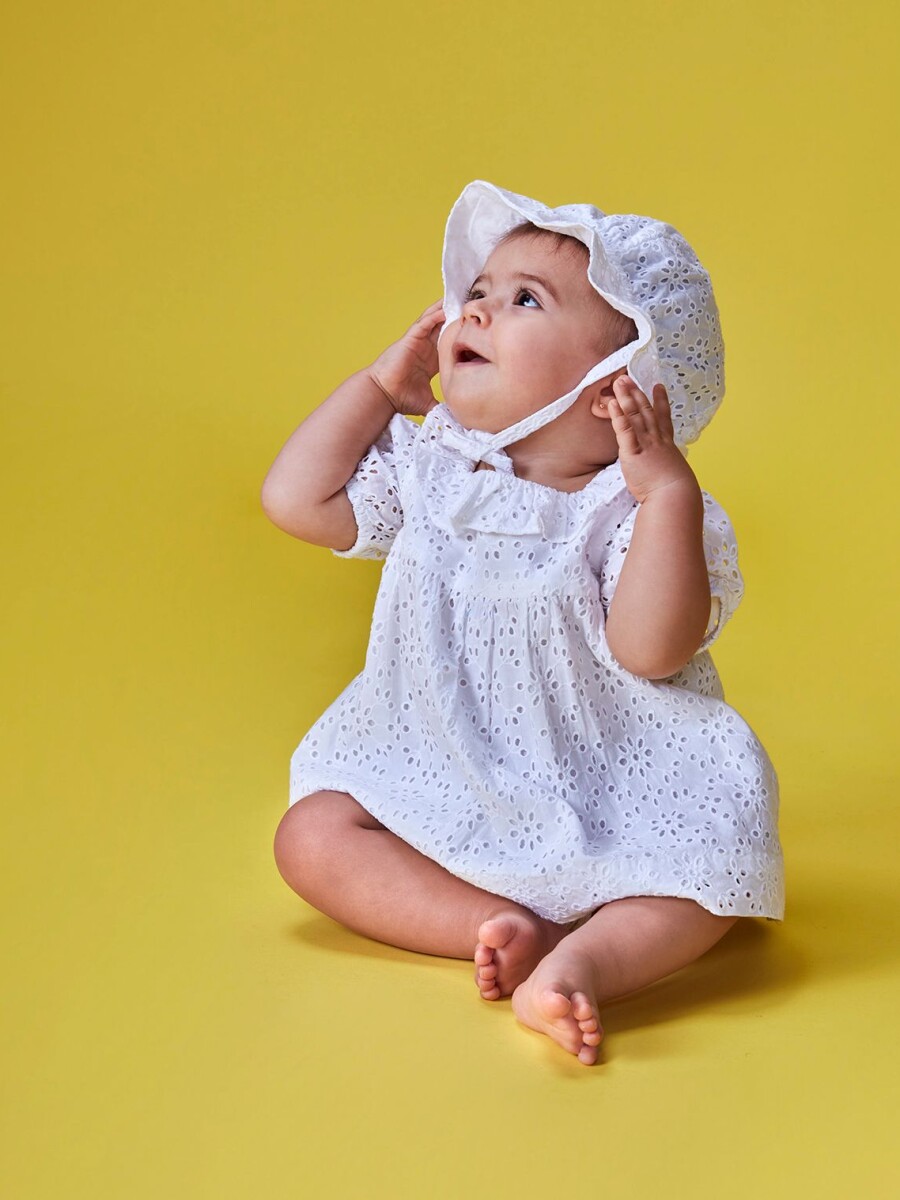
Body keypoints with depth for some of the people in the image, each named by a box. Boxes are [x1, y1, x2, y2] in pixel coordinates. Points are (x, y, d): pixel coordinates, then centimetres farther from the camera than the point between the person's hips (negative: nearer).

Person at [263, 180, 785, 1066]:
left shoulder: (629, 507, -14)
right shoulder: (425, 467, 2)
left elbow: (652, 650, -26)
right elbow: (296, 500, 0)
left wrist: (669, 491, -32)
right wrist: (382, 383, 2)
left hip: (608, 798, -4)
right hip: (437, 785, 4)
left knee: (715, 859, -27)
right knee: (312, 833, -16)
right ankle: (497, 927, -26)